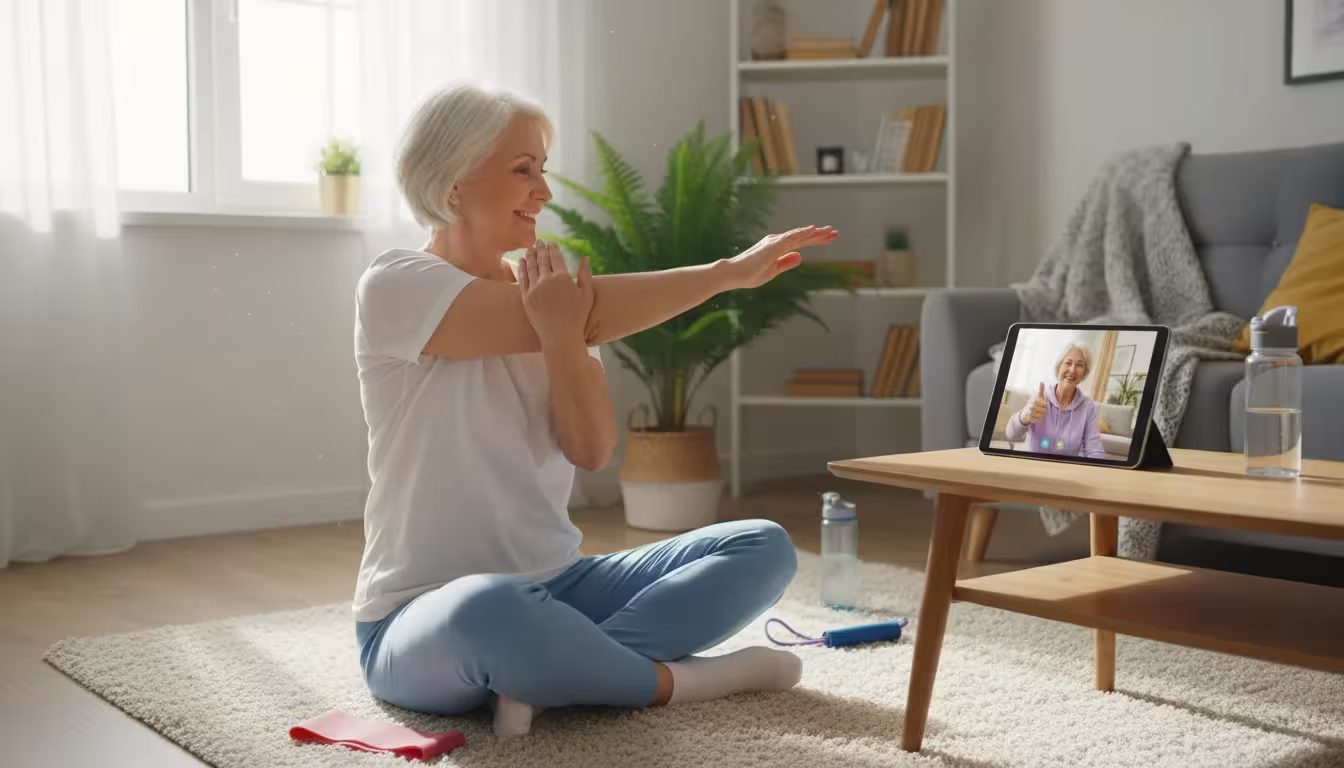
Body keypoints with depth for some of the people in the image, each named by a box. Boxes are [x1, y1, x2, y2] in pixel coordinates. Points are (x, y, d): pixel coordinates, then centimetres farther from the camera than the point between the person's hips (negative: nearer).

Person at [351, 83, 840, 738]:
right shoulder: (394, 286, -11)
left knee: (764, 547, -6)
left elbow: (592, 451, -5)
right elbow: (588, 318, -21)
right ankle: (672, 678, -15)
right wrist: (731, 271, -15)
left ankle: (547, 673, -22)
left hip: (556, 587, 7)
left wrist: (563, 340, -22)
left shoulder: (545, 295, 7)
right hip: (426, 618, -6)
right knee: (488, 609, -43)